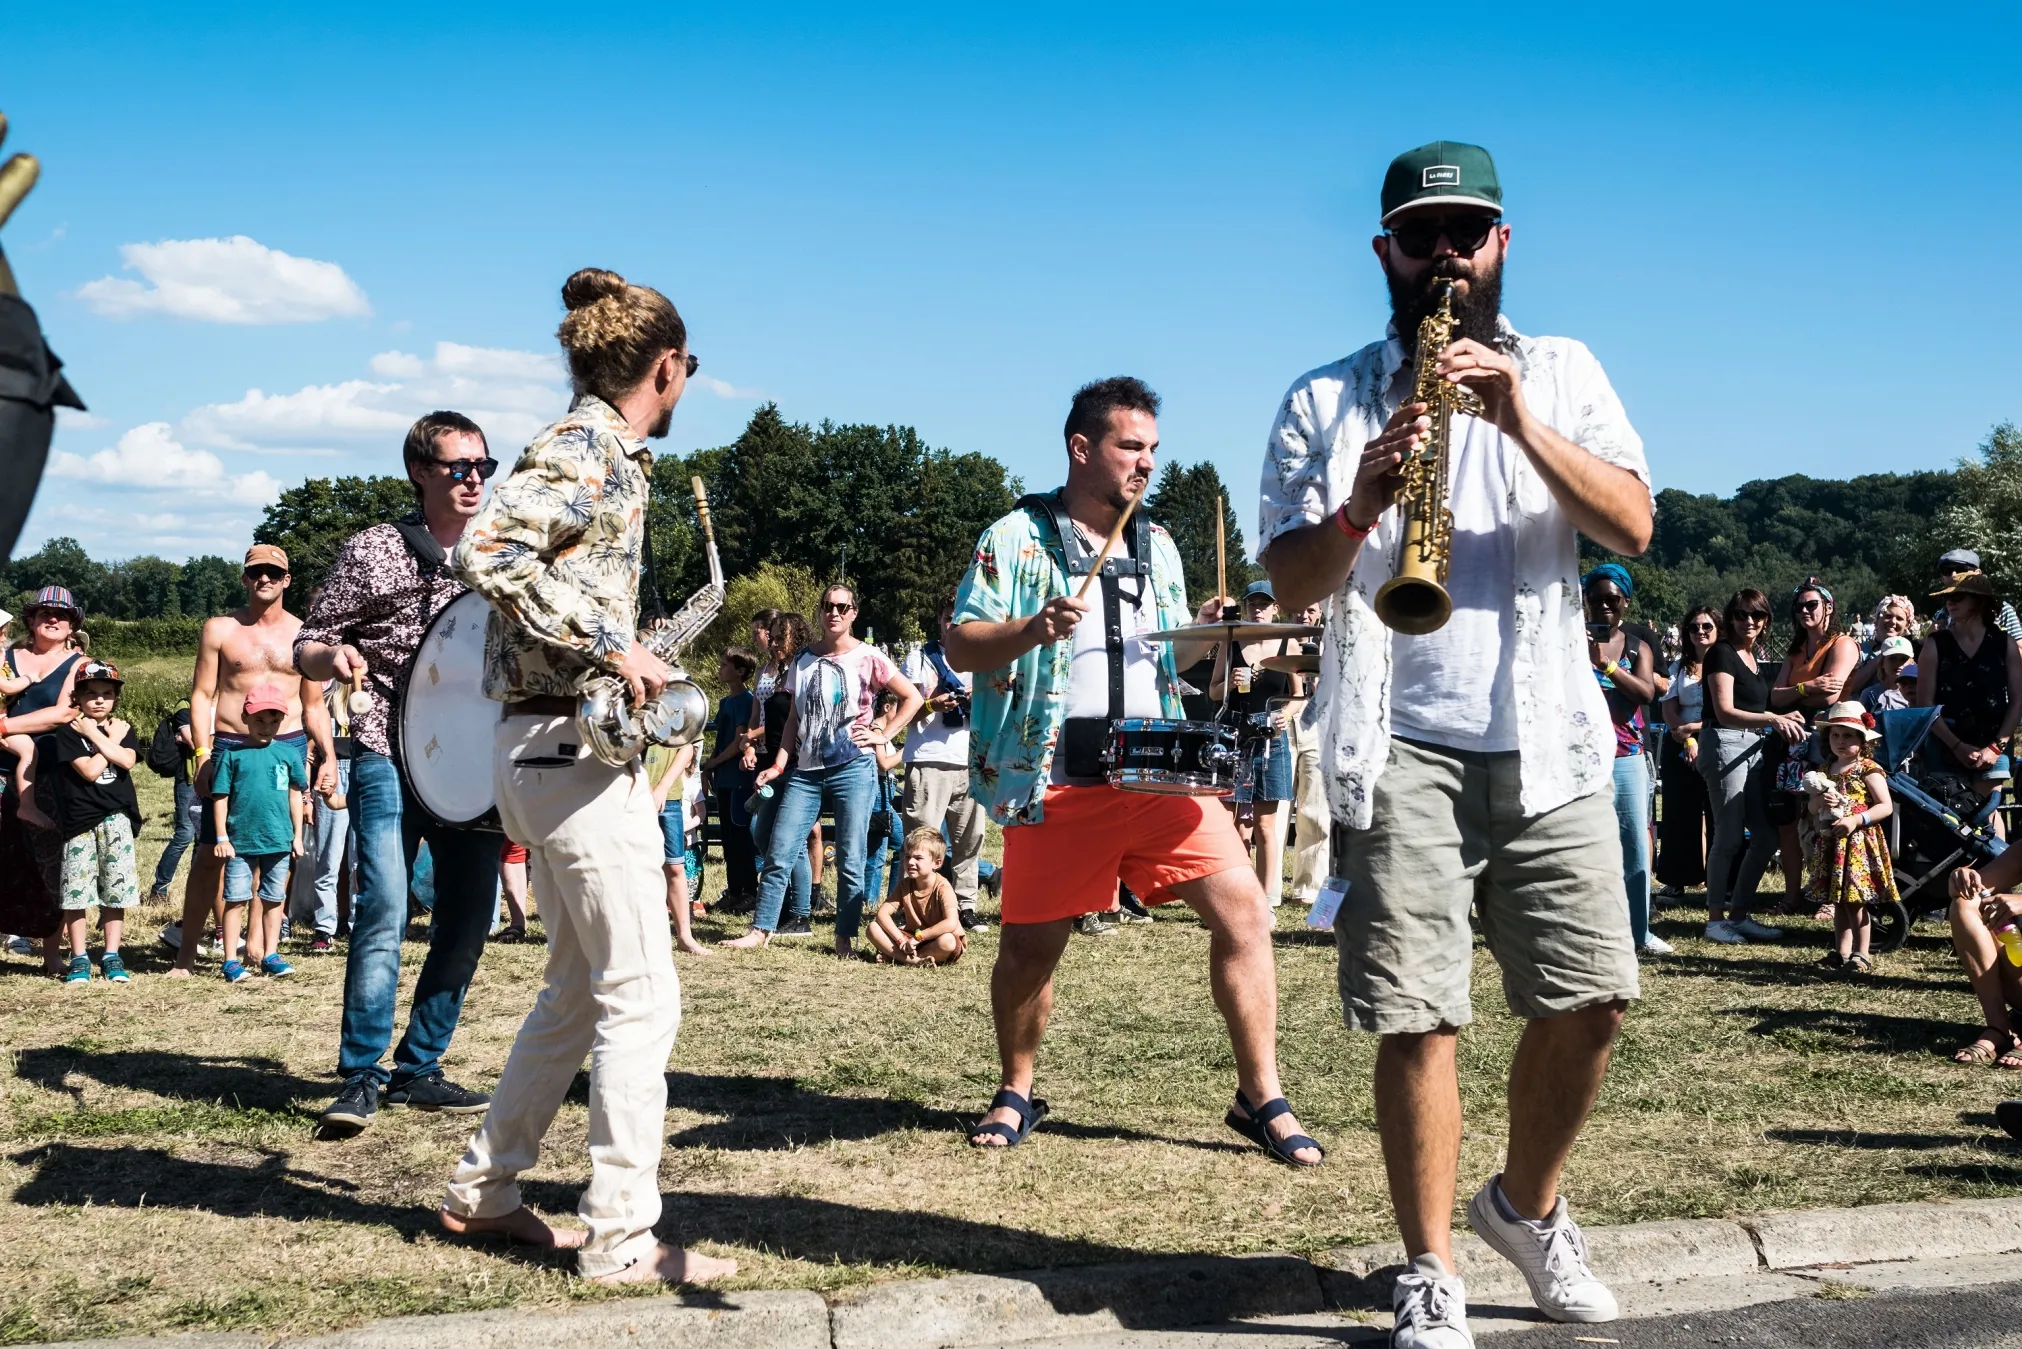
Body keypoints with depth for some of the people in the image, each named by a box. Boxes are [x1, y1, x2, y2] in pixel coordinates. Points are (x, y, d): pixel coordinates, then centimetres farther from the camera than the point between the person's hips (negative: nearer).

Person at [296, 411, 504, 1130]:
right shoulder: (373, 550, -2)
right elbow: (306, 645, 0)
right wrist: (332, 656, -22)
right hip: (390, 756, -5)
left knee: (469, 918, 6)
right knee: (384, 914, -15)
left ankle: (417, 1069, 18)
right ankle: (361, 1078, -4)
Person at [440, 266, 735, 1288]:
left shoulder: (607, 455, 15)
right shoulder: (584, 449, -12)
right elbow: (487, 551, -27)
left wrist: (631, 657, 19)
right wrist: (609, 643, -25)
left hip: (550, 751, 10)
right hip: (575, 751, -10)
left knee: (579, 989, 18)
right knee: (642, 997, -4)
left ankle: (483, 1190, 28)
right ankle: (621, 1241, 2)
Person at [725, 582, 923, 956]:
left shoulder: (867, 657, 0)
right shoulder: (803, 659, 10)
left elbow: (913, 697, 3)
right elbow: (794, 718, 13)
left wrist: (883, 735, -3)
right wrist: (779, 764, 5)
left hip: (853, 768, -3)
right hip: (805, 770, 4)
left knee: (849, 861, -2)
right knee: (779, 854, 0)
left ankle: (845, 938, 6)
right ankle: (760, 930, 8)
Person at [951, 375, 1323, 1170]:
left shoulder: (1158, 547, 16)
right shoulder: (1016, 537, 1)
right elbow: (959, 647, -4)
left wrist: (1204, 632, 2)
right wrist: (1033, 629, -21)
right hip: (1055, 783, -3)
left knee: (1241, 909, -8)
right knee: (1029, 947, 4)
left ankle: (1261, 1098, 4)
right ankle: (1016, 1093, 29)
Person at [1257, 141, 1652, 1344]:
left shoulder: (1564, 373, 11)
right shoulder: (1325, 401, 7)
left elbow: (1633, 528, -3)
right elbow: (1291, 586, -1)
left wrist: (1522, 424, -17)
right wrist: (1359, 510, -21)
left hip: (1546, 737, 2)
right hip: (1401, 748, -2)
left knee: (1591, 998, 0)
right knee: (1421, 1019, -6)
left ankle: (1528, 1205, 27)